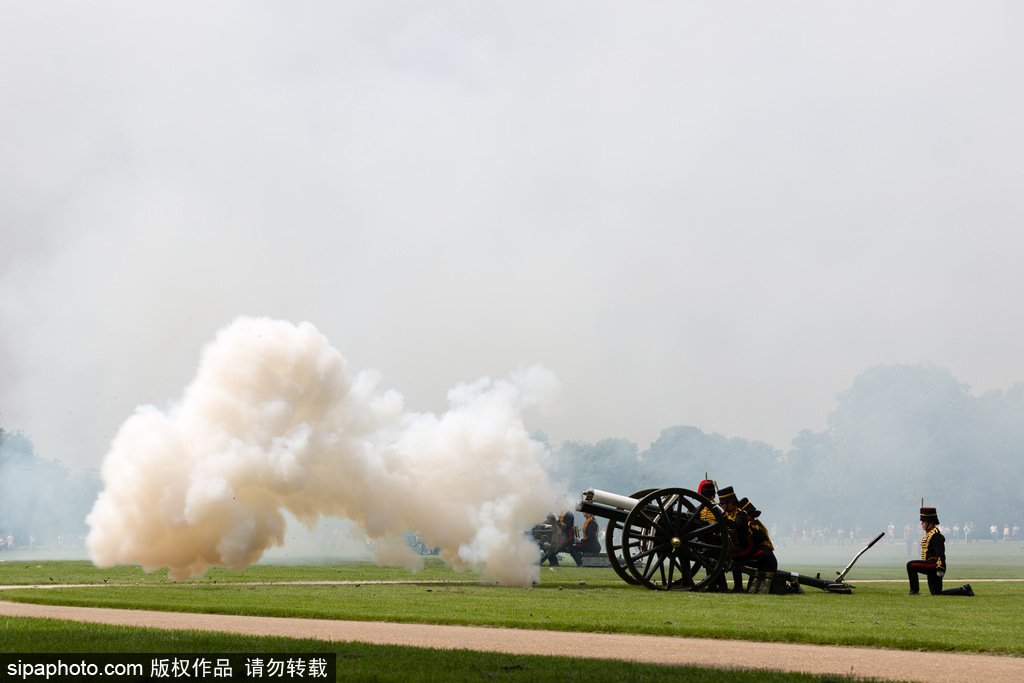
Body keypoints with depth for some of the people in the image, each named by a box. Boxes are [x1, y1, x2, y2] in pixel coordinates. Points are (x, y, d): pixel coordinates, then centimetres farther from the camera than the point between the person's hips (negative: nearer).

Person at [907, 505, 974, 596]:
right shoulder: (929, 533, 16)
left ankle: (914, 590, -12)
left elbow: (940, 554, -22)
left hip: (934, 565, -11)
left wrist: (940, 569, -27)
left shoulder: (936, 535, -16)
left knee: (911, 565, -19)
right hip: (931, 568, 11)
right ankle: (964, 590, 17)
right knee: (936, 593, 12)